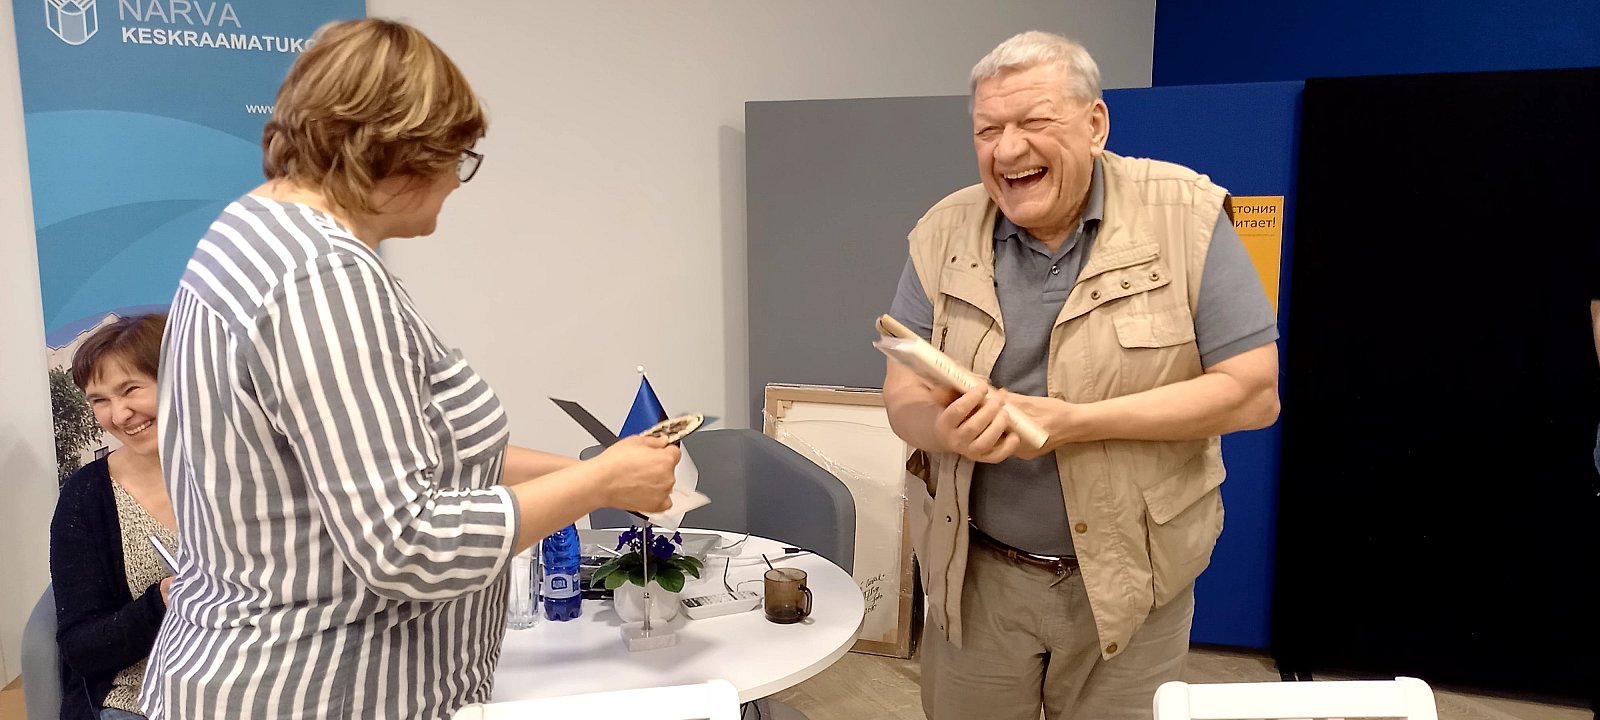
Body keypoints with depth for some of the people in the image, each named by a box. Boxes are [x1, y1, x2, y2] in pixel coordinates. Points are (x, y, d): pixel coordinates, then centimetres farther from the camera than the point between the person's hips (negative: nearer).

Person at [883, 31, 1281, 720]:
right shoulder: (944, 234, -3)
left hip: (1129, 581, -2)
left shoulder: (1186, 216, -11)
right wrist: (949, 429, -26)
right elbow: (903, 395, -1)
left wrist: (1073, 420, -23)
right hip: (976, 573, 2)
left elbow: (1253, 392, -13)